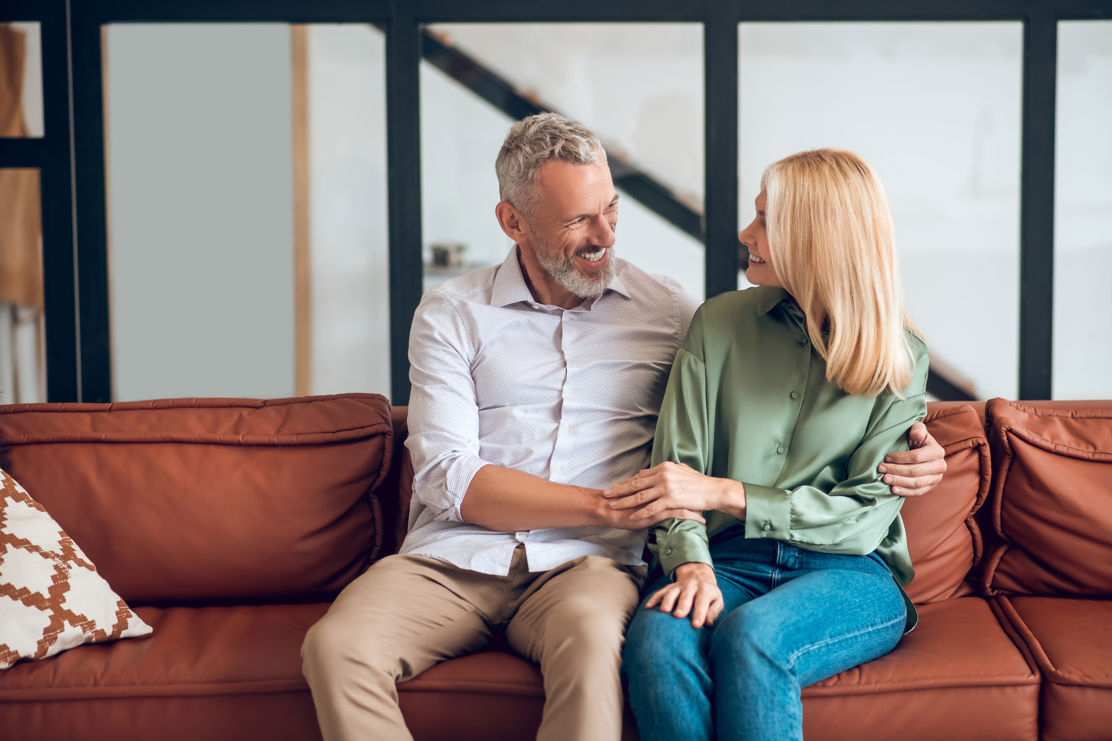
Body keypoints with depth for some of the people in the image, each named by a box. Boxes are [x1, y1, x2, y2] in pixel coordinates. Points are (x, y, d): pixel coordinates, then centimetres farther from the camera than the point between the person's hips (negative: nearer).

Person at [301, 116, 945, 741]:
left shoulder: (667, 310, 13)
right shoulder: (451, 314, 10)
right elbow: (448, 479, -2)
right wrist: (609, 505, -11)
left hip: (586, 561, 0)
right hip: (454, 559, 1)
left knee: (592, 637, -37)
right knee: (337, 648, -30)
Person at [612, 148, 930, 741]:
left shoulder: (899, 358, 4)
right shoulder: (718, 324, 9)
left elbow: (867, 512, -3)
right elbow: (677, 468, 3)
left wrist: (723, 492, -13)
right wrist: (691, 562, -17)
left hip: (851, 575, -1)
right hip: (730, 562, 2)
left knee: (750, 636, -36)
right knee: (657, 637, -33)